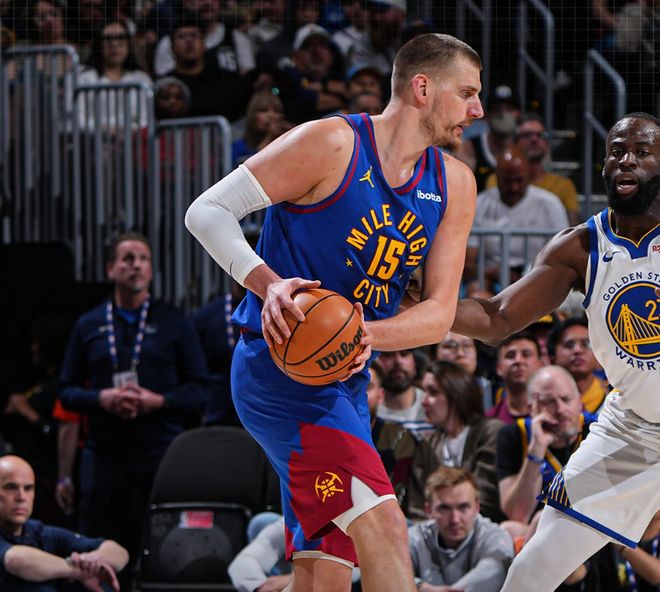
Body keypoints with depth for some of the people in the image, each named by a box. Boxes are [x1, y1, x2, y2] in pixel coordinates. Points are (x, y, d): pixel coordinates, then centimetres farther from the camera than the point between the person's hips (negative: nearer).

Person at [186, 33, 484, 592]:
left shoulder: (454, 184, 8)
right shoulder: (332, 143, -12)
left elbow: (439, 313, 4)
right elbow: (207, 211, -10)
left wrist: (366, 334, -17)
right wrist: (268, 284, -26)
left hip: (346, 379, 8)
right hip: (279, 362, -8)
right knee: (383, 529, -22)